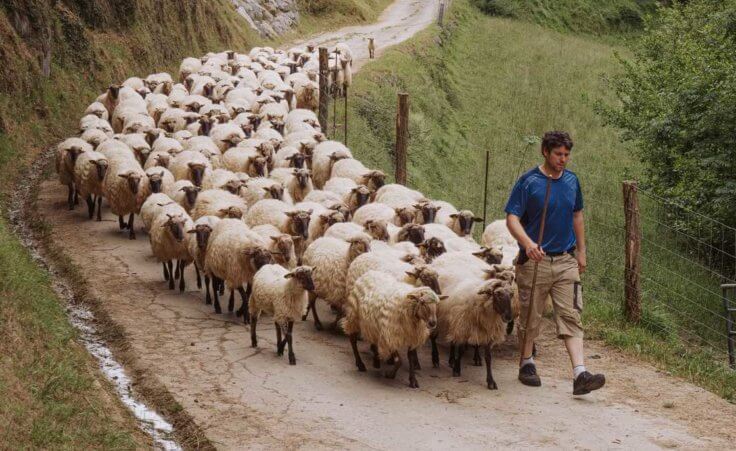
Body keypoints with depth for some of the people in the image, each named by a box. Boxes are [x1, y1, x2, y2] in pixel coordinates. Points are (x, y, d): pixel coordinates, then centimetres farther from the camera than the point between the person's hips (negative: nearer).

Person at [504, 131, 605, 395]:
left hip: (566, 261, 3)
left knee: (571, 317, -5)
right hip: (535, 261, -3)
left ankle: (580, 375, -12)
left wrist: (581, 251, 19)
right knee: (531, 317, 9)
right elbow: (512, 218, -12)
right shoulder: (528, 182, -8)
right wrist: (528, 243, -30)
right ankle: (527, 364, 28)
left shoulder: (572, 181, 7)